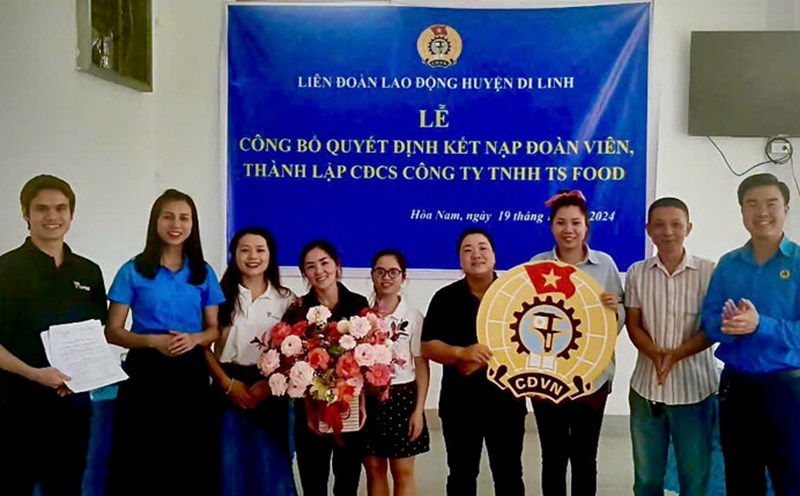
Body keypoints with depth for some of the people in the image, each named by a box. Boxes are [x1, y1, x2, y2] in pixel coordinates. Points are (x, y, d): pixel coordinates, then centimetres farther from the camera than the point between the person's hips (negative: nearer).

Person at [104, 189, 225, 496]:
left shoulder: (204, 274, 6)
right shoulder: (133, 271, -2)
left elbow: (214, 329, 11)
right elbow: (113, 332, -1)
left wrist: (194, 339, -11)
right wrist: (153, 340, -17)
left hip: (190, 372, 2)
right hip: (146, 371, -2)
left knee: (190, 458, 4)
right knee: (142, 460, 0)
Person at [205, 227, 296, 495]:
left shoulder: (286, 299, 5)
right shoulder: (222, 295, 3)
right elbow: (204, 346, 0)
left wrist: (269, 384, -11)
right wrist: (228, 384, -10)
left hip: (270, 390, 0)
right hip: (229, 389, 0)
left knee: (271, 464, 1)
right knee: (232, 464, 4)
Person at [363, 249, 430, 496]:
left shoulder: (414, 317, -3)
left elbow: (422, 366, -3)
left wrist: (419, 410, -7)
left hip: (402, 398, -2)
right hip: (368, 398, 2)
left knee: (403, 471, 6)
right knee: (374, 469, 11)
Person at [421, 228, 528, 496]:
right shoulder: (445, 298, 1)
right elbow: (428, 347, -3)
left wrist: (484, 360, -17)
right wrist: (462, 353, -21)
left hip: (506, 398, 0)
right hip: (459, 401, 1)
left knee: (509, 474, 11)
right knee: (461, 474, 13)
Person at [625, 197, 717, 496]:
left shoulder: (708, 272, -4)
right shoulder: (636, 273, 2)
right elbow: (633, 325, 1)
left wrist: (675, 355, -19)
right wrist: (656, 355, -18)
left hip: (695, 387, -2)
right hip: (646, 385, 2)